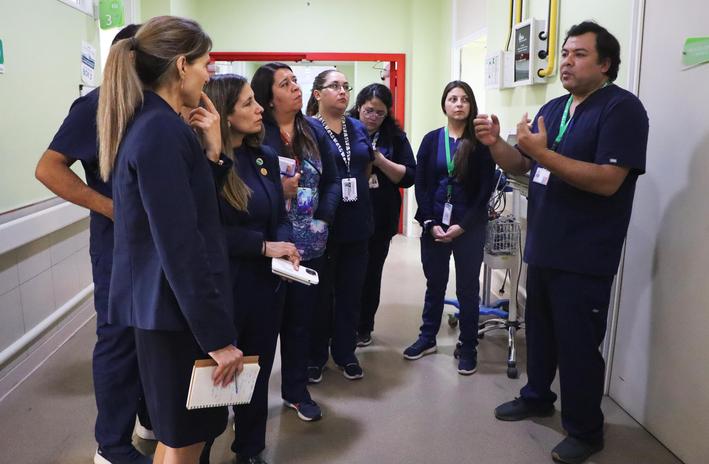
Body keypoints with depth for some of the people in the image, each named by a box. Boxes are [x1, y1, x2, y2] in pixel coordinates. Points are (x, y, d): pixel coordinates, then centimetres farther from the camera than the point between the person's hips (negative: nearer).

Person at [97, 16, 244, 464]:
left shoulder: (145, 124, 10)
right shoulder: (162, 129, -20)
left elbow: (197, 207, 15)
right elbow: (180, 245, -25)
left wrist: (211, 148, 3)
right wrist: (218, 335, -20)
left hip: (160, 302, 10)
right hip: (176, 309, -10)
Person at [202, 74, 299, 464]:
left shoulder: (266, 156, 6)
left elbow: (280, 216, 9)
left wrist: (286, 246, -11)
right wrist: (264, 246, -22)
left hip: (267, 283, 7)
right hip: (224, 286, -6)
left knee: (258, 371, 19)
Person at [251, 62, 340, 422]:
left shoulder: (313, 132, 9)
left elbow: (332, 180, 10)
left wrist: (323, 217, -3)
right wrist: (276, 190, -22)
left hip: (309, 243, 5)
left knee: (300, 317, 13)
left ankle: (296, 390, 30)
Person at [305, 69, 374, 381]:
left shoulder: (358, 128, 10)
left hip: (357, 223, 5)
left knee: (351, 292, 13)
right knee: (320, 293, 7)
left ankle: (346, 353, 28)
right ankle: (315, 357, 23)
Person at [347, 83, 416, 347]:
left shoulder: (395, 137, 3)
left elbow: (409, 177, -2)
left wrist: (379, 160, -14)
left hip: (380, 220, 1)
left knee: (371, 273, 12)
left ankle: (364, 327, 28)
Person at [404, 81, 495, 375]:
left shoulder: (481, 142, -2)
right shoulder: (431, 139, 5)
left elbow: (485, 190, -5)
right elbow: (421, 184, 2)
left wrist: (462, 226, -12)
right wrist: (430, 223, -8)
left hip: (469, 227, -2)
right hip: (434, 224, 2)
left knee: (467, 287, 7)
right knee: (434, 283, 13)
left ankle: (468, 346, 19)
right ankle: (427, 337, 28)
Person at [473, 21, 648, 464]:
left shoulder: (622, 108, -12)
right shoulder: (553, 108, 12)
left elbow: (608, 180, -24)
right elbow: (521, 166, 15)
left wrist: (543, 153, -27)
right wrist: (496, 143, -5)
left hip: (584, 258, -7)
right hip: (543, 248, 8)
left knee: (578, 345, 3)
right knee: (540, 330, 20)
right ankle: (537, 396, 40)